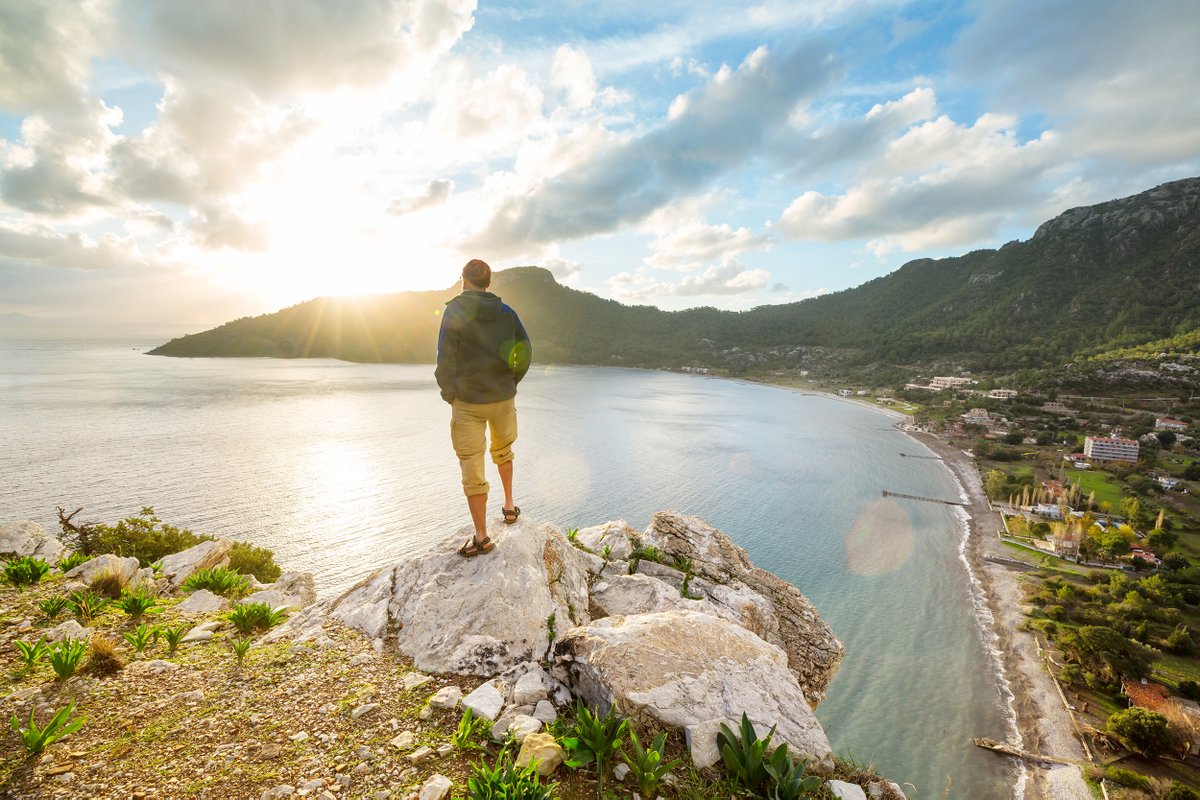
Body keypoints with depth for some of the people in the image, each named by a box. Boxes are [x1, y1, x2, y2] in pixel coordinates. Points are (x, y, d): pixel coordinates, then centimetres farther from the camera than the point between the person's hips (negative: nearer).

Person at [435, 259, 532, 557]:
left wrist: (449, 394, 0)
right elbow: (525, 352, 0)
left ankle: (481, 537, 9)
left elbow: (445, 360, -14)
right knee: (503, 451, 29)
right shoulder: (506, 312, 1)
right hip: (504, 398, 4)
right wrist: (510, 383, 11)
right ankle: (509, 505, 35)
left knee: (472, 468, 4)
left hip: (468, 402, -4)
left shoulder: (454, 311, -9)